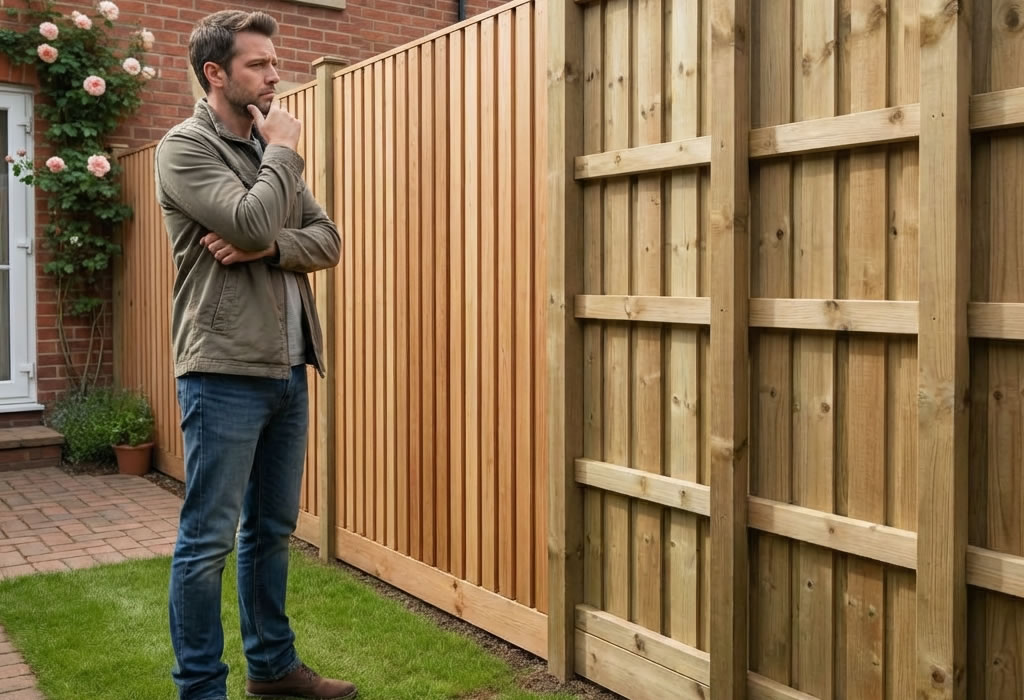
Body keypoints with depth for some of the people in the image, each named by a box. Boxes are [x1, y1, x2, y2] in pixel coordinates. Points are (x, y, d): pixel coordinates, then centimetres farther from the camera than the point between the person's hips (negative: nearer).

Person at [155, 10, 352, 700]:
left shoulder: (268, 150, 17)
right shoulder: (186, 146, -6)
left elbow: (328, 241, 7)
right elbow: (252, 221, -22)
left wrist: (265, 247, -12)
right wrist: (285, 151, -6)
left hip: (287, 369, 8)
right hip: (225, 371, -7)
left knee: (272, 529, 16)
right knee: (207, 539, 0)